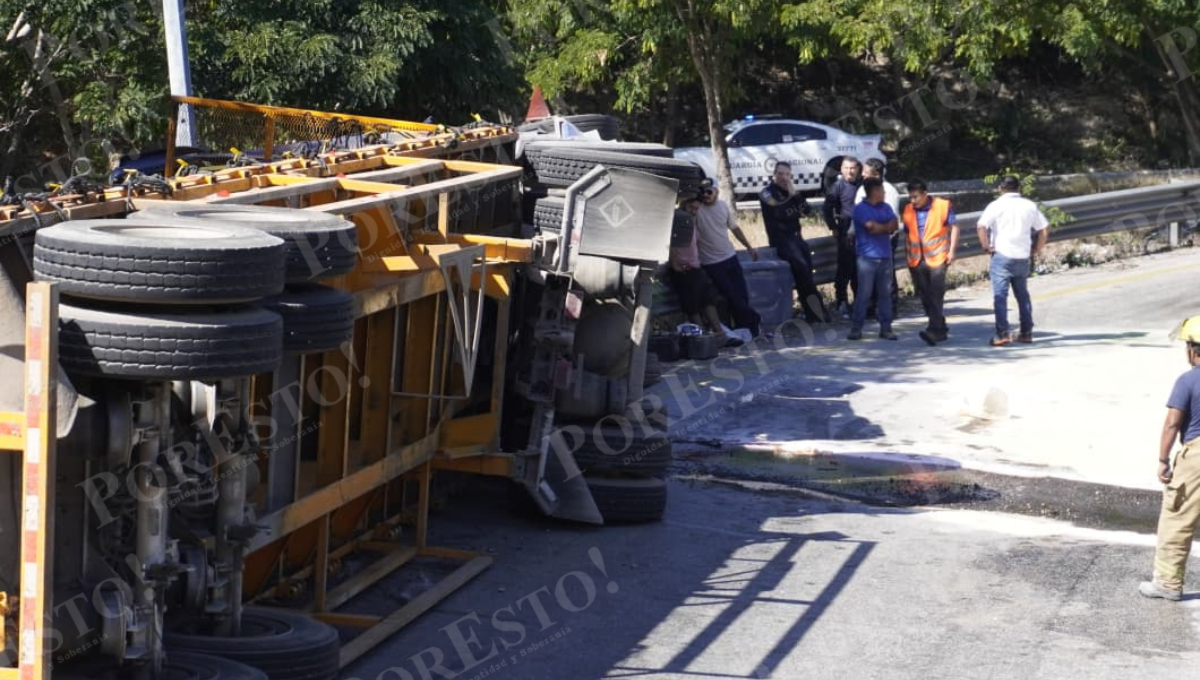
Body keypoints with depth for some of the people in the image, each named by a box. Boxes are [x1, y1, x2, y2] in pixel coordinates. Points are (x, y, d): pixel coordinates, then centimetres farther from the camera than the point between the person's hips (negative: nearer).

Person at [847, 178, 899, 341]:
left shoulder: (886, 207, 16)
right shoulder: (860, 209, -4)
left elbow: (895, 225, 5)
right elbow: (872, 226, -14)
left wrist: (879, 227, -9)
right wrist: (887, 227, 2)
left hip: (885, 256, 5)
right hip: (867, 256, -5)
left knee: (885, 294, 5)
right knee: (863, 294, -6)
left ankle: (886, 328, 9)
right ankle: (856, 328, -2)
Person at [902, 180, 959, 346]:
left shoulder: (943, 206, -4)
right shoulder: (908, 210, 9)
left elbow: (954, 227, -1)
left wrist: (952, 251, -8)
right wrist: (909, 255, 17)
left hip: (937, 258, -5)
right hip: (917, 261, 5)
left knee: (936, 295, -12)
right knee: (926, 298, 8)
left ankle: (934, 330, -18)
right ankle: (941, 329, 20)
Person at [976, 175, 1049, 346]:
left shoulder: (996, 206, -5)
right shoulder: (1030, 206, 8)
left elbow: (981, 226, -18)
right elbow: (1044, 230, 8)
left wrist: (986, 246, -8)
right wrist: (1035, 250, 14)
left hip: (1002, 255, -4)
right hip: (1023, 257, 4)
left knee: (1000, 295, -4)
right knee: (1023, 295, 15)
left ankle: (1002, 334, -11)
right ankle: (1026, 332, 17)